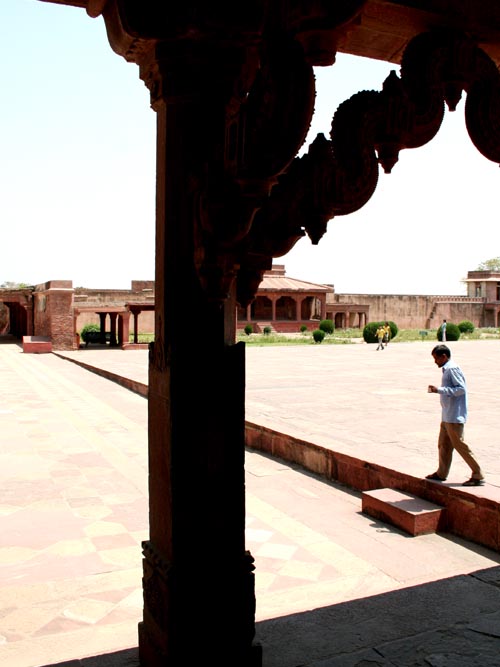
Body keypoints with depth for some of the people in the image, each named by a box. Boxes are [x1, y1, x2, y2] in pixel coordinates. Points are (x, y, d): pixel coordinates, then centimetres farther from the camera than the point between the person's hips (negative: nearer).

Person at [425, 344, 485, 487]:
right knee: (443, 444, 15)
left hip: (454, 416, -10)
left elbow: (461, 388, -22)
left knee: (460, 445, -5)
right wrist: (438, 390, 14)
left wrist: (439, 390, -24)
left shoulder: (452, 369, -15)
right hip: (447, 416, 10)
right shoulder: (448, 369, 15)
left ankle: (478, 476, 2)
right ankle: (441, 473, 26)